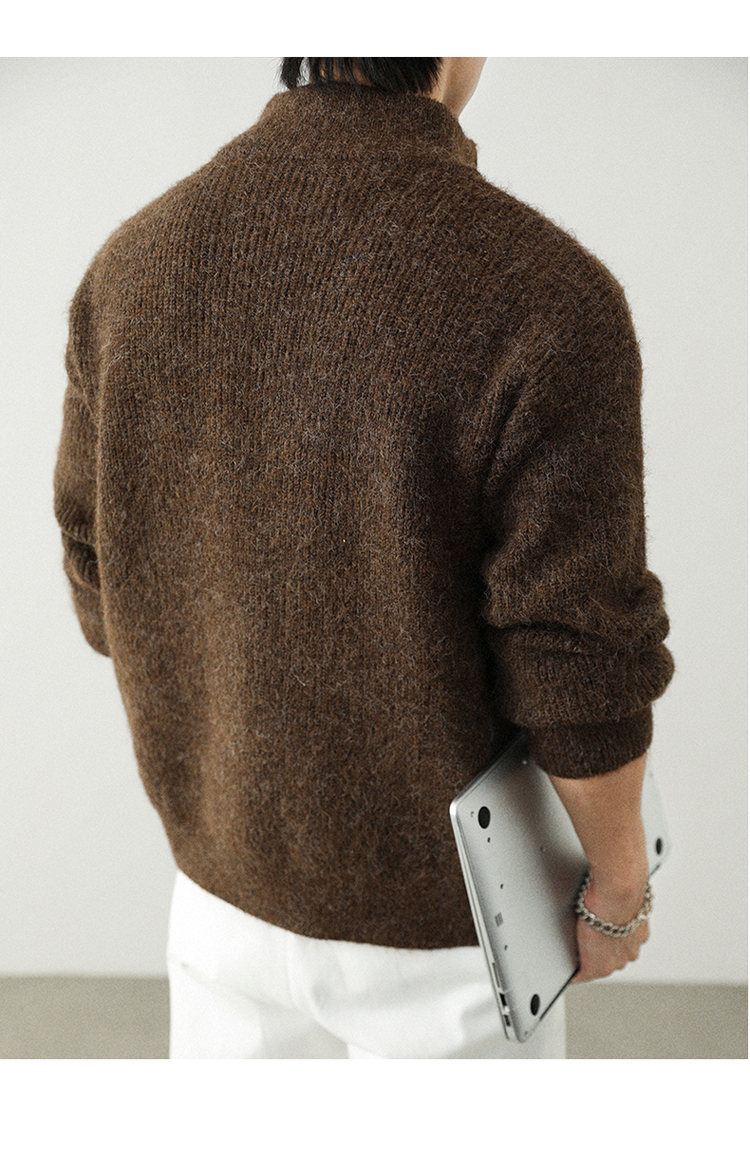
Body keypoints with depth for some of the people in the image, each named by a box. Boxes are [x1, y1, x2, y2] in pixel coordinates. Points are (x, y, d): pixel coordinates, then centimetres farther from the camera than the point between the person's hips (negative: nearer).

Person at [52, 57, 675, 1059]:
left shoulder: (136, 262, -11)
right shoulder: (545, 300, -28)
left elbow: (117, 583, -2)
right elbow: (575, 674, -23)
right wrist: (620, 888, -3)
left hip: (233, 863, 5)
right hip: (445, 901, -4)